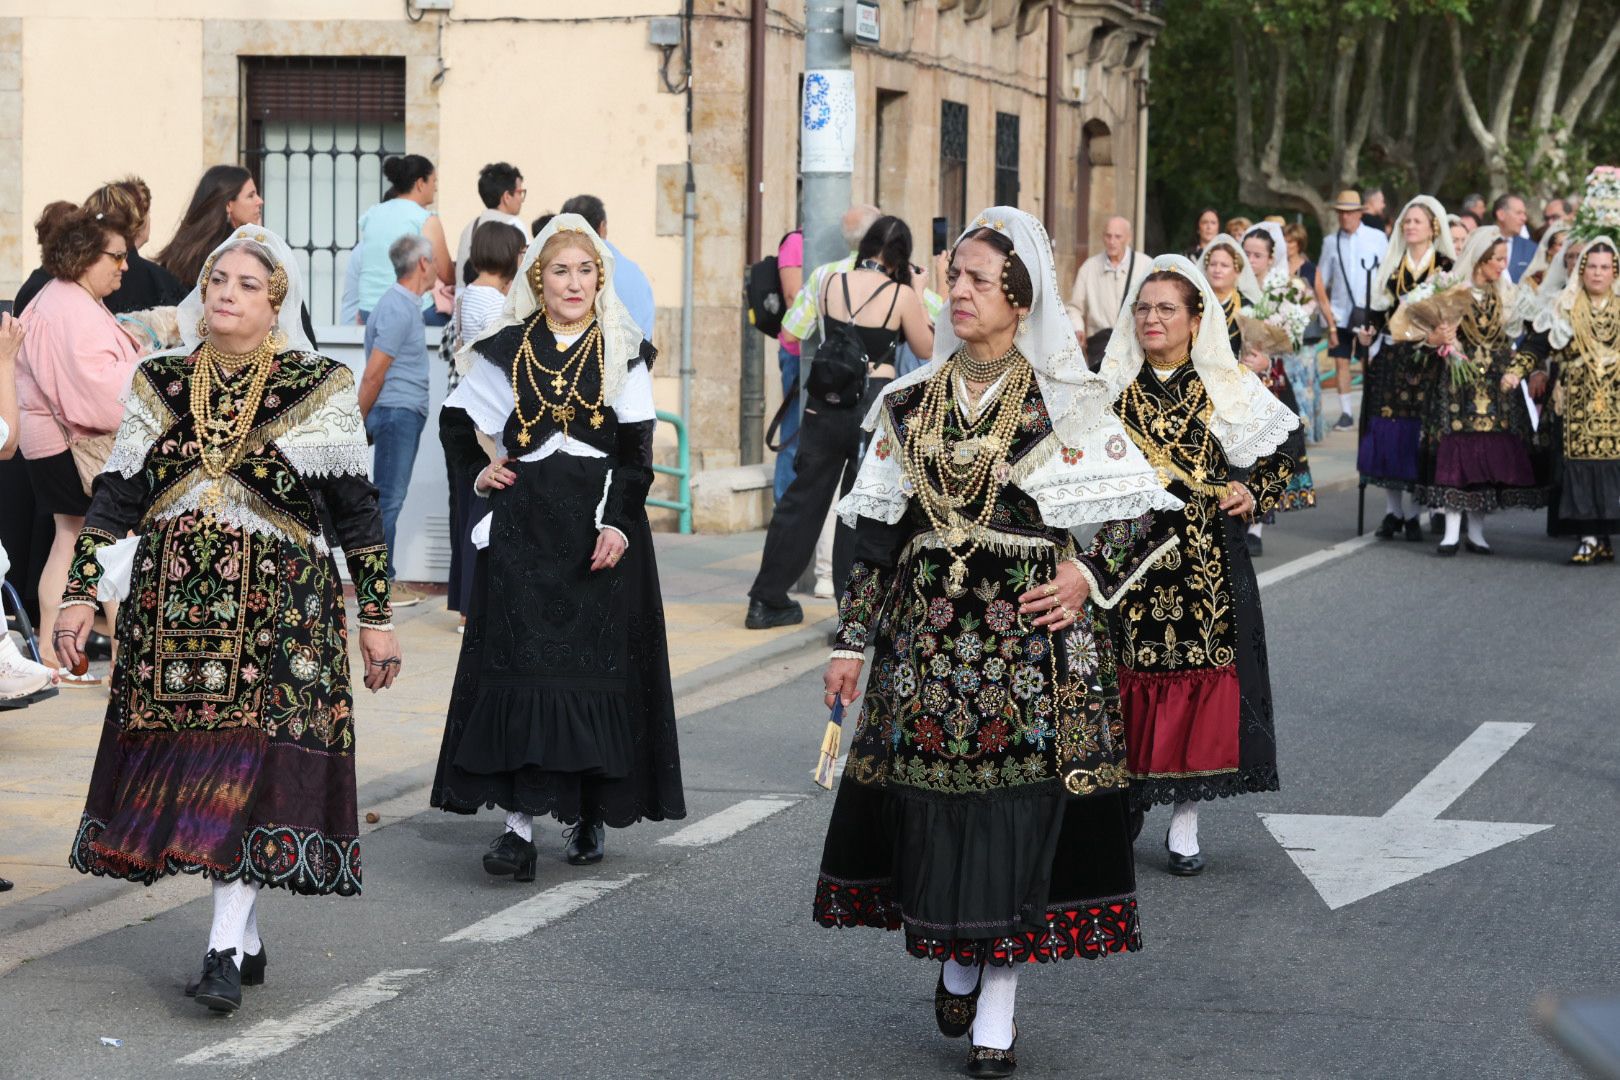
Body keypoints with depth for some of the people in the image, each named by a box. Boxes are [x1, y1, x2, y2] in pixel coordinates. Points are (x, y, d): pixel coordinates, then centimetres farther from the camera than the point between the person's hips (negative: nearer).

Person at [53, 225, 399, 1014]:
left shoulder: (319, 388, 0)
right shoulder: (159, 385, 9)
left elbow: (356, 510, 2)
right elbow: (115, 496, 9)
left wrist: (376, 616, 1)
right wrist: (80, 593, 2)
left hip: (276, 602, -4)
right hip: (170, 600, 4)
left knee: (249, 763, -13)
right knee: (183, 764, 4)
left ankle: (225, 948, -14)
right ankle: (245, 938, 16)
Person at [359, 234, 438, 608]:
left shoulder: (407, 305, 16)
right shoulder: (398, 309, -16)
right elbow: (373, 374, -17)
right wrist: (360, 424, -12)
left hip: (406, 415, 10)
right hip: (397, 412, -10)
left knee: (390, 500, 11)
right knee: (387, 501, -7)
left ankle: (385, 579, 15)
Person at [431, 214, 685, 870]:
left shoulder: (623, 353, 5)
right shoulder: (507, 351, 8)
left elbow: (637, 448, -1)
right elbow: (457, 420, 19)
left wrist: (619, 521, -11)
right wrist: (476, 473, 4)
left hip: (599, 525, 0)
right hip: (523, 526, 0)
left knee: (598, 664, 1)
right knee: (520, 664, -7)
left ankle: (593, 811, 15)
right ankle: (519, 824, -11)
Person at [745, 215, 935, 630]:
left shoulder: (830, 283, 1)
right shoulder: (902, 296, -8)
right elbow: (927, 350, 4)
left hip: (826, 403, 3)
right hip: (877, 403, -3)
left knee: (803, 498, 13)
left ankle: (766, 601, 18)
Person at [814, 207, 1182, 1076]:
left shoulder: (1066, 406, -1)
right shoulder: (912, 406, 9)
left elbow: (1140, 515, 1)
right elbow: (878, 534, 10)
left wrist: (1089, 573, -14)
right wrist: (852, 639, 7)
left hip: (1031, 638, -3)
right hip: (927, 633, 3)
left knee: (1018, 807, -4)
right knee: (931, 801, 3)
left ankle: (998, 1006, 4)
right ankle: (954, 957, 28)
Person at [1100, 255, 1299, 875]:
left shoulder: (1229, 392, 5)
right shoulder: (1110, 390, 6)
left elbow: (1275, 463, 11)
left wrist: (1252, 494, -7)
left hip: (1207, 565, 0)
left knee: (1201, 681, 0)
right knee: (1129, 680, -1)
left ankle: (1185, 822, 10)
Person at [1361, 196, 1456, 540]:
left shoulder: (1447, 267, 2)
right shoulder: (1391, 265, 13)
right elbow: (1378, 310, 14)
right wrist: (1374, 345, 1)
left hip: (1426, 359, -3)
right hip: (1391, 356, 3)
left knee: (1417, 433, -5)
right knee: (1387, 432, -1)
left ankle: (1413, 514, 0)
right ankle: (1392, 511, 6)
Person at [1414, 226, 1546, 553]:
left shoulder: (1506, 296, 10)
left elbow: (1510, 341, 14)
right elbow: (1431, 333, -3)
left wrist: (1513, 372, -1)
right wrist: (1436, 339, -25)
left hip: (1495, 386, 4)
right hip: (1459, 383, -4)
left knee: (1490, 453, 1)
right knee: (1455, 452, -8)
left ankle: (1477, 529, 8)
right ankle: (1452, 530, -5)